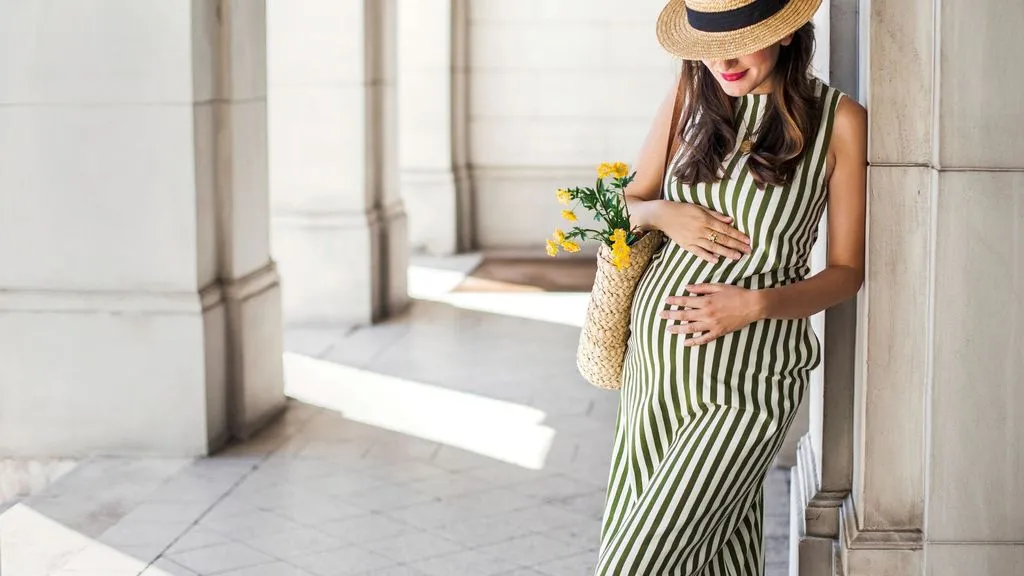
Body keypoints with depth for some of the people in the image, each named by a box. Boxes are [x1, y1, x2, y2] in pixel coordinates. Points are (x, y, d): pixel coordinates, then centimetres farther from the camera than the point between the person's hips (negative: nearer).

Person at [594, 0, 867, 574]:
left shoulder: (840, 120, -7)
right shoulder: (689, 99, 5)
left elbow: (847, 272, -2)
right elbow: (628, 203, 15)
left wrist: (756, 304, -19)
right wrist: (663, 214, -8)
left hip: (745, 383, -4)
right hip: (654, 352, 5)